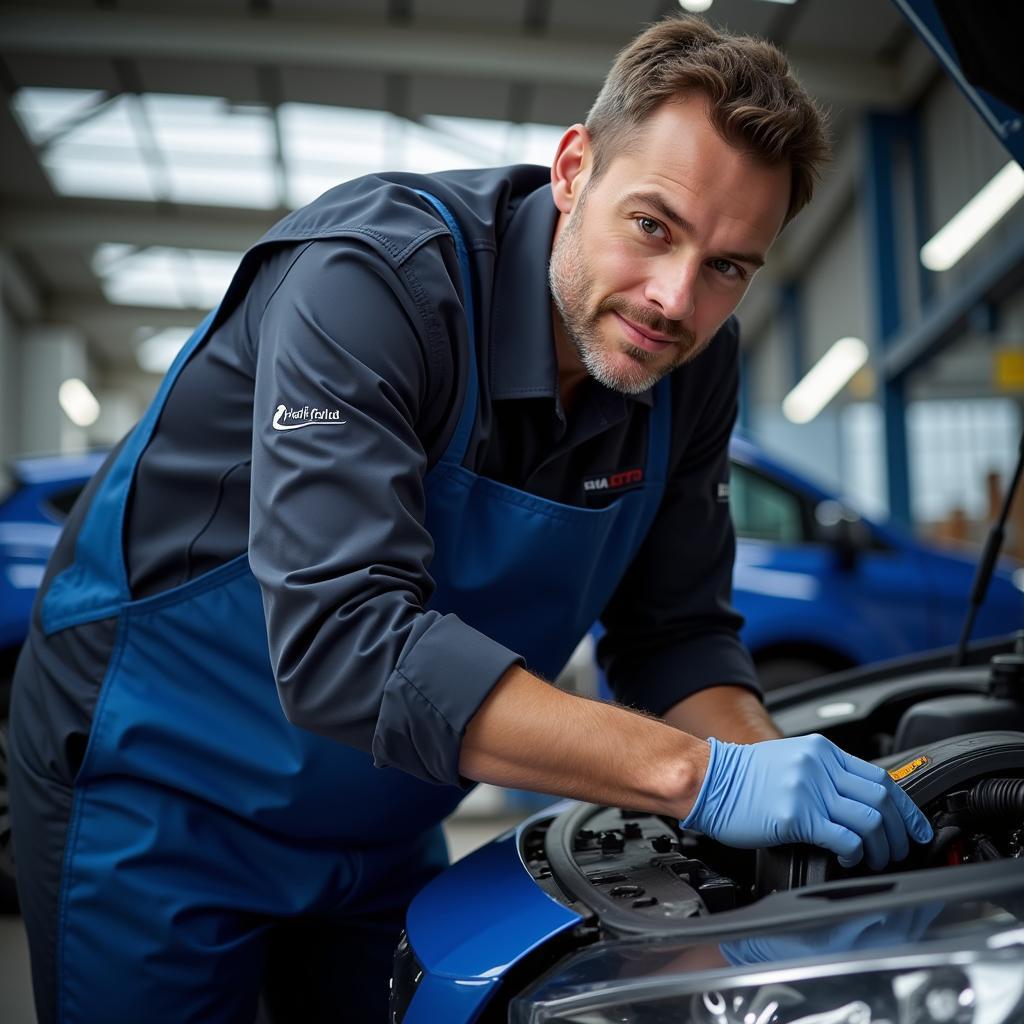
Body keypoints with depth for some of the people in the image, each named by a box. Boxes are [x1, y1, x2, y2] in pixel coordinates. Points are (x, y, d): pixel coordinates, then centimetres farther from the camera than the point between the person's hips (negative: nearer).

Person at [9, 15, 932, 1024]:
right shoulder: (376, 275, -30)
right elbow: (342, 638, -40)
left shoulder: (693, 359, -9)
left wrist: (784, 778, -22)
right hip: (159, 779, -5)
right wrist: (703, 778, -40)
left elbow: (675, 636, -2)